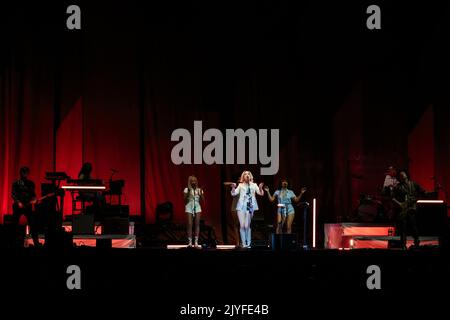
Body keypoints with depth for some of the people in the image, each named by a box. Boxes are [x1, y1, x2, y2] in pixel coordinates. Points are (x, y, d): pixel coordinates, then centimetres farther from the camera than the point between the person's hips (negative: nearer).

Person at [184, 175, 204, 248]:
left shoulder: (199, 190, 11)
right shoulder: (187, 189, 4)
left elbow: (202, 200, 5)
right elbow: (185, 199, -4)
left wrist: (201, 194, -10)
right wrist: (188, 193, -16)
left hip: (197, 207, 2)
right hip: (189, 207, -2)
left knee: (197, 224, -4)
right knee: (189, 224, -8)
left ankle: (196, 242, -3)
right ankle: (190, 242, -6)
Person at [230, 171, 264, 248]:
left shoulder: (254, 185, 11)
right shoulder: (241, 185, 12)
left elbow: (261, 193, 3)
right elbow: (234, 193, 4)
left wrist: (260, 188, -17)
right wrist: (233, 187, -15)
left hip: (249, 207, -1)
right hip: (241, 207, 1)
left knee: (247, 226, -5)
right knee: (242, 225, -4)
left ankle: (248, 244, 2)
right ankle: (244, 243, 2)